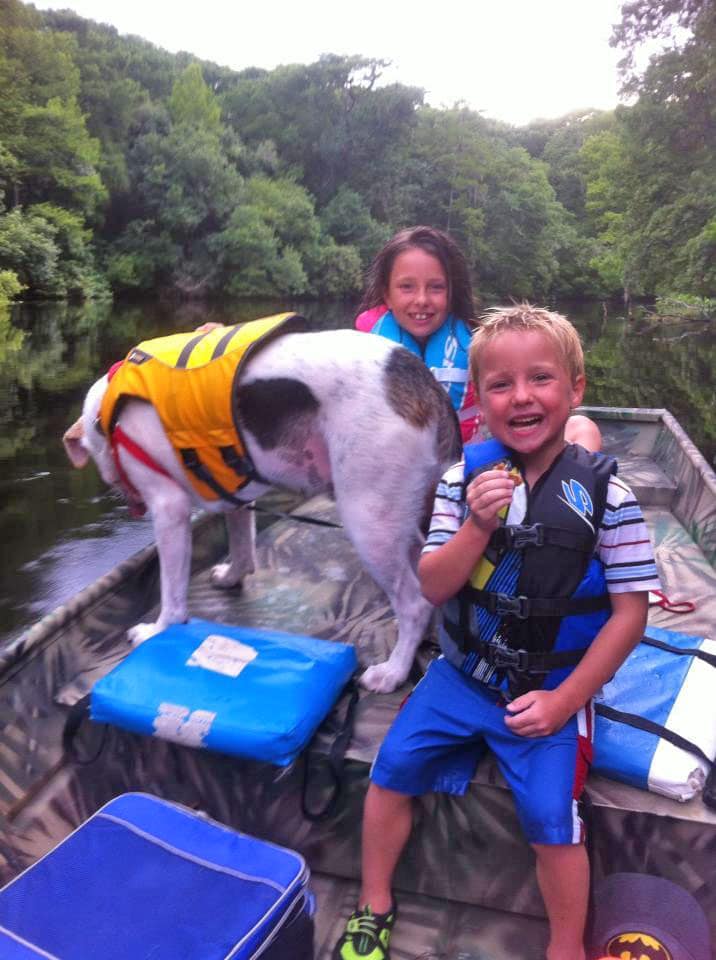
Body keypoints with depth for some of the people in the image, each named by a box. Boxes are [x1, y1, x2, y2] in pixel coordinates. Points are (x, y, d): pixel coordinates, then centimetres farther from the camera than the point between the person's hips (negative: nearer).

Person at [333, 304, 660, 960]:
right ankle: (374, 906, 27)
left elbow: (630, 610, -9)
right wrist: (478, 524, -27)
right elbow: (434, 586, -9)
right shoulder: (464, 477, -8)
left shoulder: (605, 493, -14)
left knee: (551, 820, -9)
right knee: (392, 768, 0)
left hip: (553, 689, -2)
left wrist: (564, 701, -12)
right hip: (463, 673, 3)